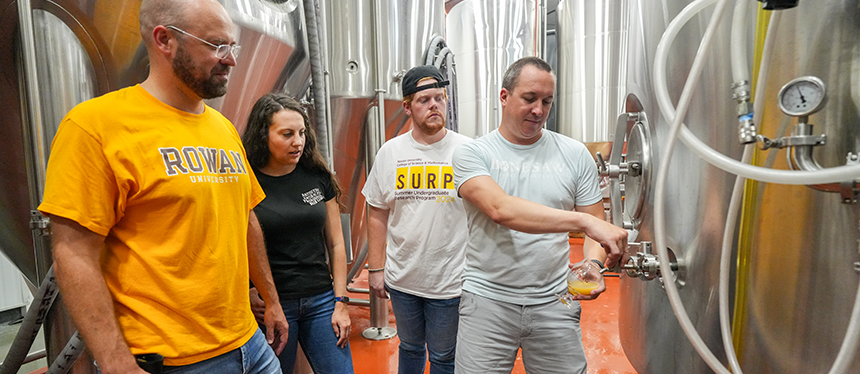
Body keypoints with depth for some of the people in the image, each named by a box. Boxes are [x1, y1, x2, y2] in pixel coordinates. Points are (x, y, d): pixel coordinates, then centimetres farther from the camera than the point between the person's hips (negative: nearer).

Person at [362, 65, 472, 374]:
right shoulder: (390, 152, -1)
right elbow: (377, 215, 5)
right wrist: (376, 268, 4)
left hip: (450, 281, -3)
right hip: (401, 278, 3)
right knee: (410, 348, 24)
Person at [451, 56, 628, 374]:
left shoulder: (575, 154, 4)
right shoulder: (472, 154, -6)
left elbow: (597, 225, 7)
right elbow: (500, 209, -23)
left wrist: (593, 264, -15)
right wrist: (584, 221, -30)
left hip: (555, 301, 3)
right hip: (487, 300, -2)